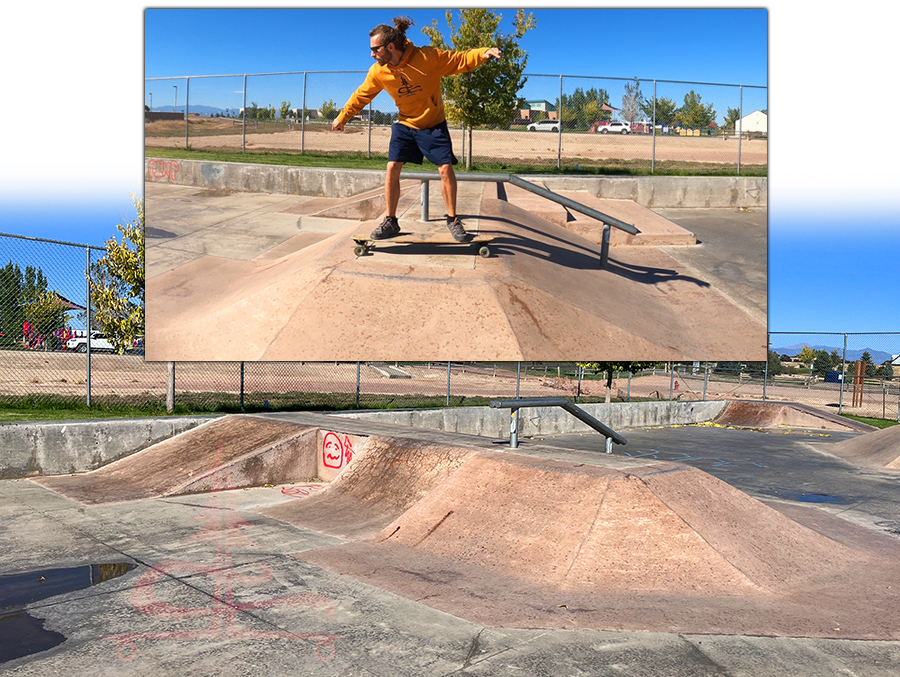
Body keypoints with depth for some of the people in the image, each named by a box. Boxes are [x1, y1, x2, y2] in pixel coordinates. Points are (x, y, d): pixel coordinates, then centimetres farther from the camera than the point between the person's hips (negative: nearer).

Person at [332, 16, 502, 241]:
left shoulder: (428, 57, -22)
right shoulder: (378, 72, -12)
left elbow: (461, 60, -19)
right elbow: (360, 96, 3)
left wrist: (483, 53, -36)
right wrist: (342, 117, 11)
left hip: (433, 124, -2)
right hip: (405, 126, 3)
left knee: (446, 168, -10)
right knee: (392, 168, -9)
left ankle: (453, 220, 5)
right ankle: (390, 222, 2)